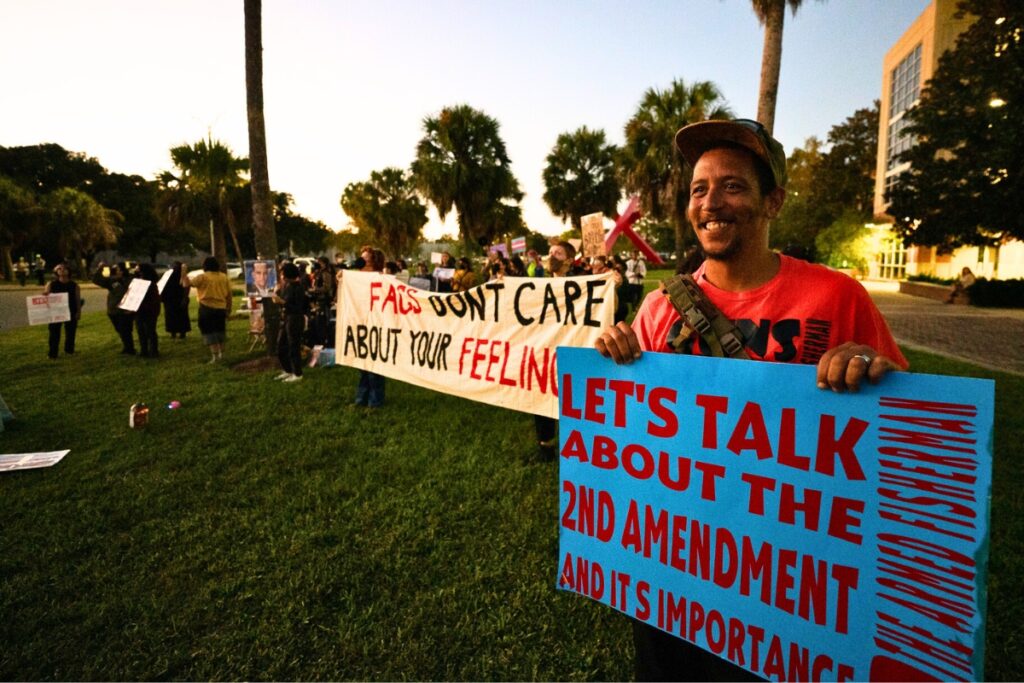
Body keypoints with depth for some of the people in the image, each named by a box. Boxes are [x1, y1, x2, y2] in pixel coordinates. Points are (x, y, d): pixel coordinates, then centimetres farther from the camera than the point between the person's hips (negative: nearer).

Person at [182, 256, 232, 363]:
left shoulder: (202, 277, -7)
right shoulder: (224, 277, 6)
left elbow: (187, 284, -10)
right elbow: (229, 294, 8)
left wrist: (184, 275, 8)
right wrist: (228, 308, 17)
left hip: (207, 308, -5)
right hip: (221, 308, 5)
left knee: (209, 332, 0)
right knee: (220, 330, 19)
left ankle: (215, 355, -5)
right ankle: (221, 353, 27)